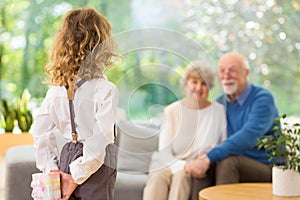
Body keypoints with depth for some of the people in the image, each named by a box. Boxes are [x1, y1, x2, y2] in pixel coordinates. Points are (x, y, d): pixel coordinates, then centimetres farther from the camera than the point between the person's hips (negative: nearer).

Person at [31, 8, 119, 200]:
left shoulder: (57, 87, 2)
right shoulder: (106, 89, -17)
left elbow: (40, 130, 5)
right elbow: (100, 142, -21)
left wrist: (51, 169, 8)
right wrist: (76, 177, -12)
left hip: (67, 160, 6)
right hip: (95, 170, -6)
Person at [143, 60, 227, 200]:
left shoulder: (219, 111, 4)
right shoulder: (171, 111, 6)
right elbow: (164, 153, 0)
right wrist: (184, 166, -19)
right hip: (171, 166, 1)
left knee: (181, 176, -34)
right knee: (157, 177, -32)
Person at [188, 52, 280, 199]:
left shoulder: (263, 98, -11)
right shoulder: (219, 103, 11)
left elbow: (248, 137, -26)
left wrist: (208, 158, -33)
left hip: (265, 168, -5)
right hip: (235, 169, 5)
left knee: (228, 162, -33)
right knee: (202, 167, -24)